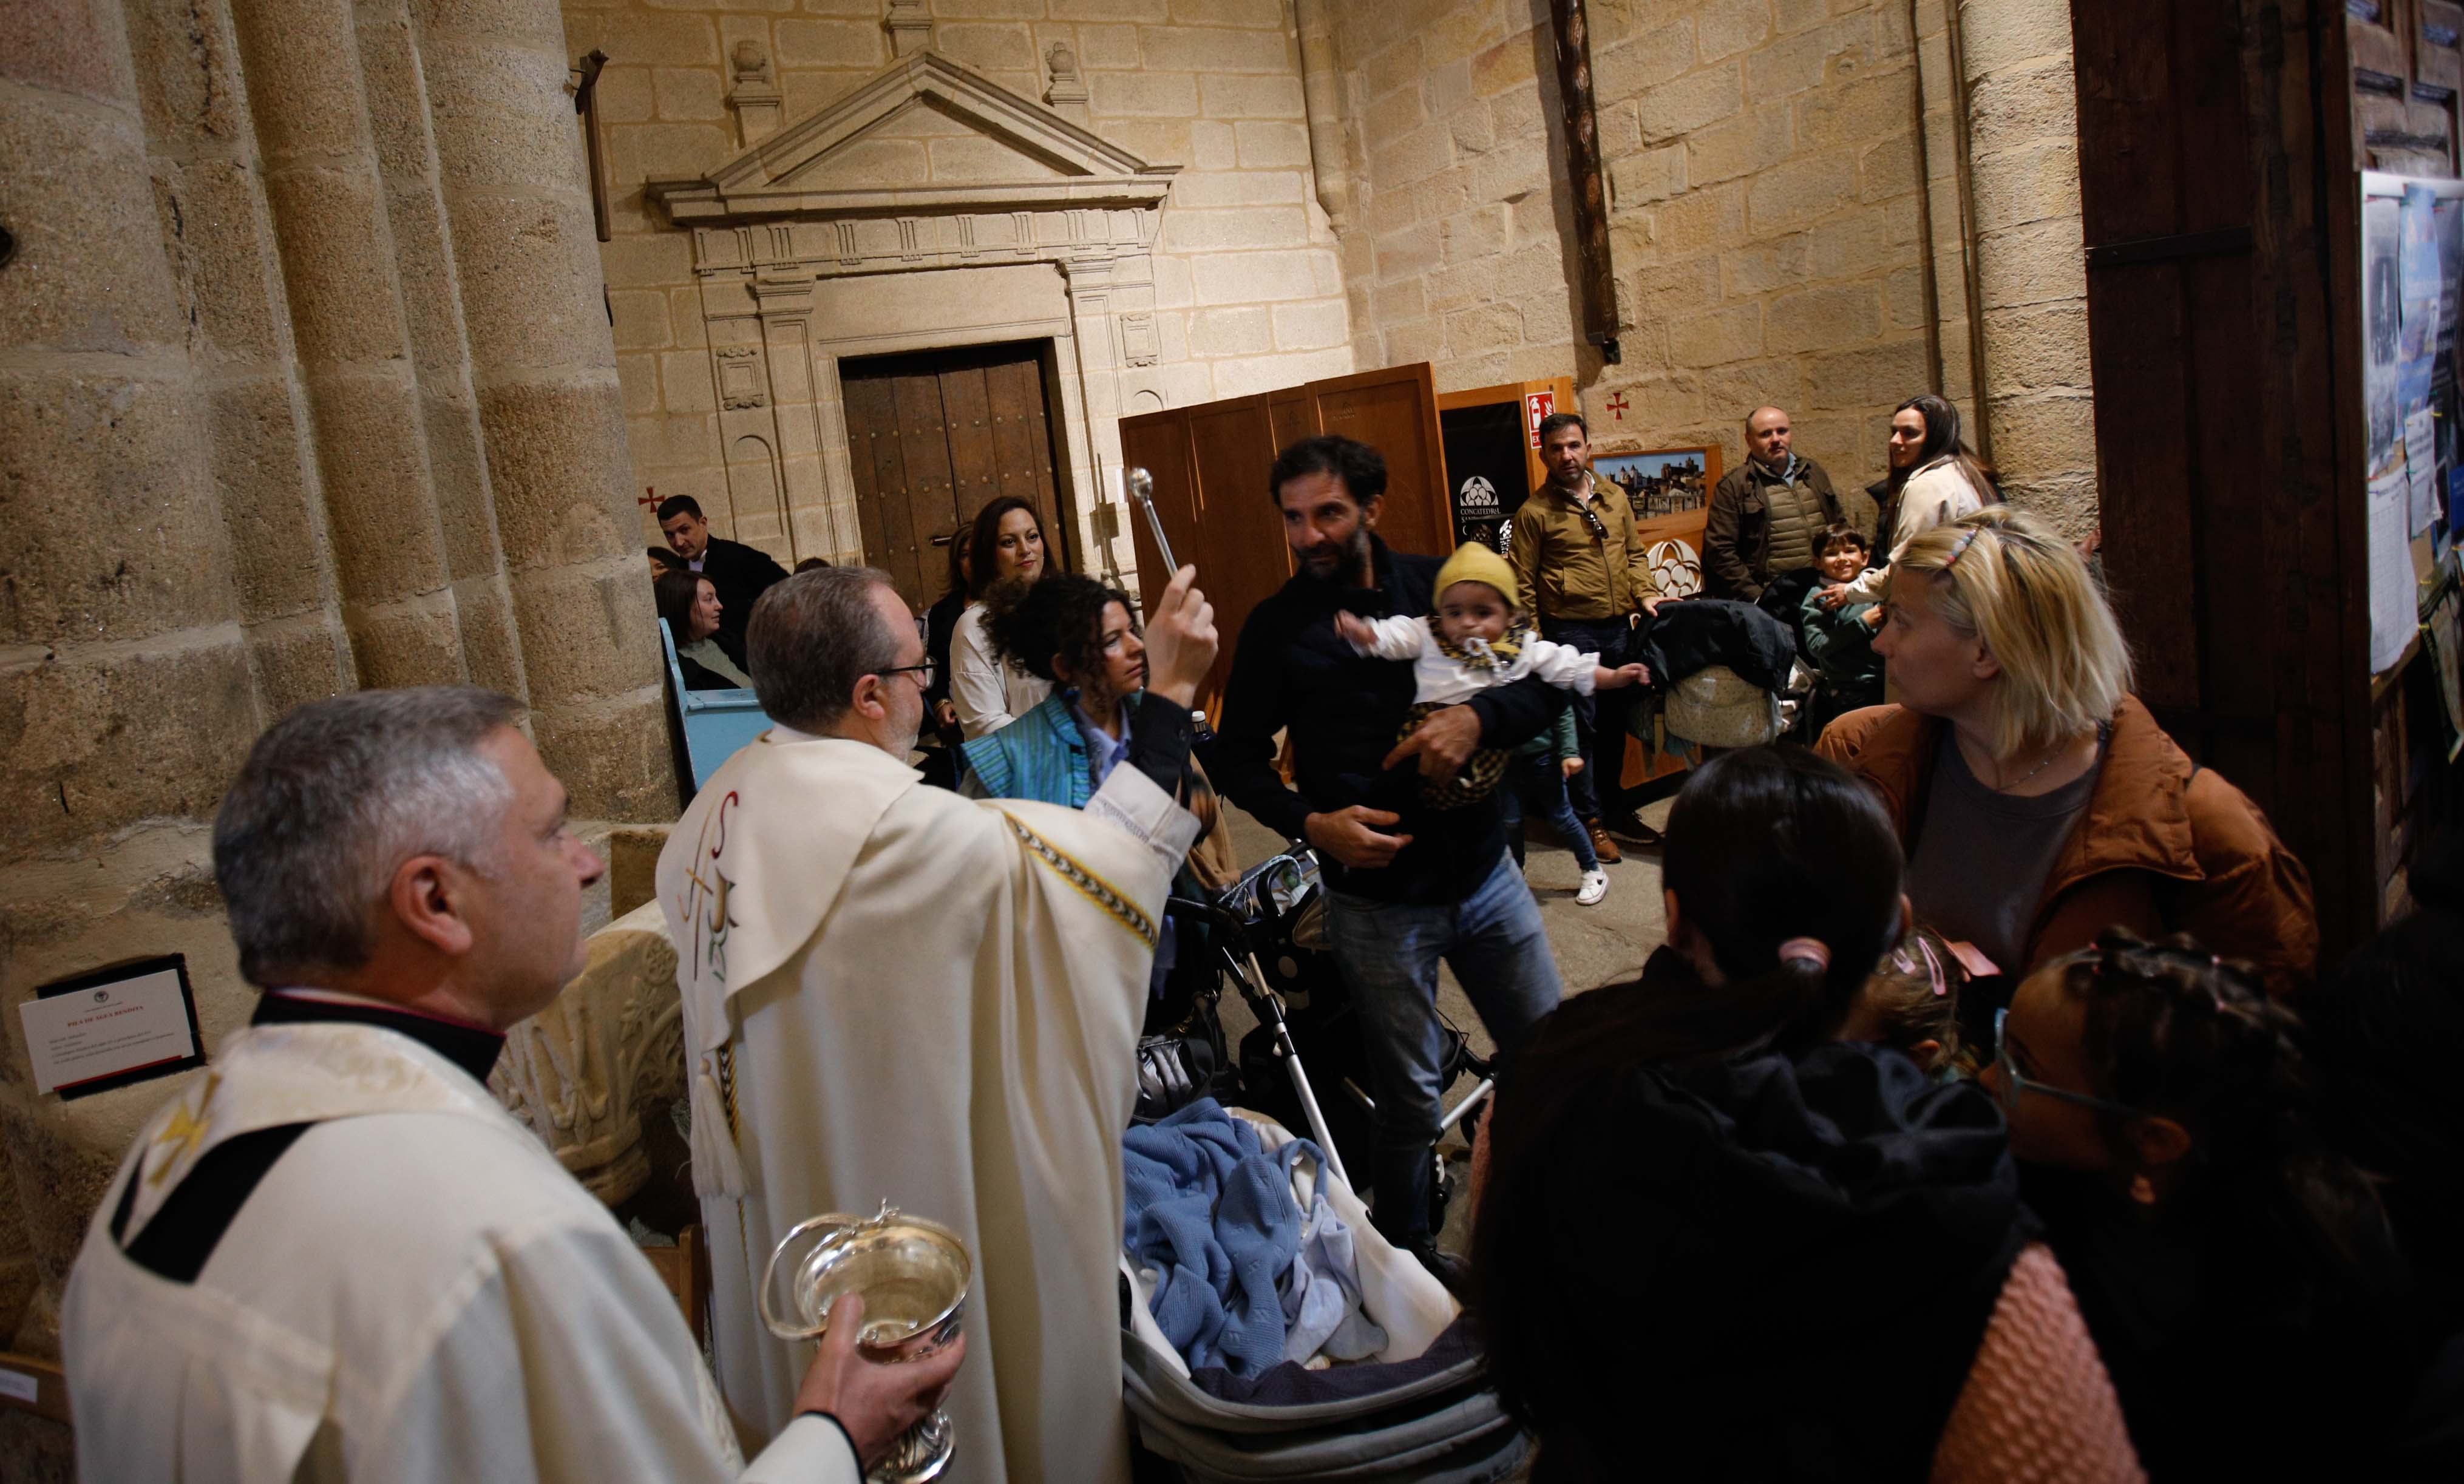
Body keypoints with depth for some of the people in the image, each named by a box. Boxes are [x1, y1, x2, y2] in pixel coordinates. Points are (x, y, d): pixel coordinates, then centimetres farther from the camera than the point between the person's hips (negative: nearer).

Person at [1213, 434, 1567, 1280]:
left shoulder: (1440, 584, 2)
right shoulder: (1276, 628, -1)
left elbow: (1551, 680, 1)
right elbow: (1237, 759, 2)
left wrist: (1480, 718, -19)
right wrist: (1310, 824, -15)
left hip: (1484, 876, 3)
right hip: (1377, 899, -2)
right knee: (1411, 1101, 6)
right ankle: (1406, 1252, 32)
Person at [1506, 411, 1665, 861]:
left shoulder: (1615, 499, 10)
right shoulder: (1535, 512, -6)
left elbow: (1635, 553, 19)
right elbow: (1523, 585, -5)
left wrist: (1646, 594, 1)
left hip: (1619, 628, 5)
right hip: (1570, 631, -5)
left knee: (1614, 723, 14)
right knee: (1581, 726, 0)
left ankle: (1614, 807, 28)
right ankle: (1590, 820, 11)